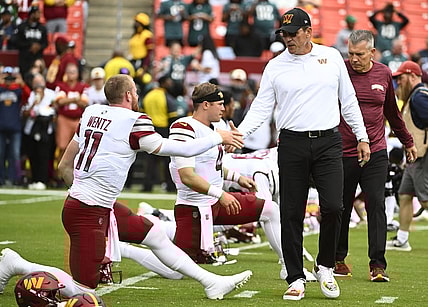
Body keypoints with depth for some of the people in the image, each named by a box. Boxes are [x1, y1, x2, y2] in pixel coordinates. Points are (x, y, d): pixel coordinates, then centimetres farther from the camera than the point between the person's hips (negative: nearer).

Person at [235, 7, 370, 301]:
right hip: (292, 144, 0)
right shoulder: (275, 67, 4)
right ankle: (296, 279, 8)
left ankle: (325, 267, 10)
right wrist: (238, 134, -14)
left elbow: (348, 100, 13)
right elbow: (261, 109, 2)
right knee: (291, 214, -1)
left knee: (332, 207, -12)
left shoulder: (331, 57, 7)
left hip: (328, 143, 0)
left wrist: (362, 137, 12)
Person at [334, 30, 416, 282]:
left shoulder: (383, 74, 7)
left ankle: (378, 265, -4)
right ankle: (338, 260, 21)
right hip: (343, 154, -2)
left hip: (376, 154, 2)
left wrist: (408, 142, 30)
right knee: (341, 208, 6)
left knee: (376, 206, -5)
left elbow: (392, 112, 22)